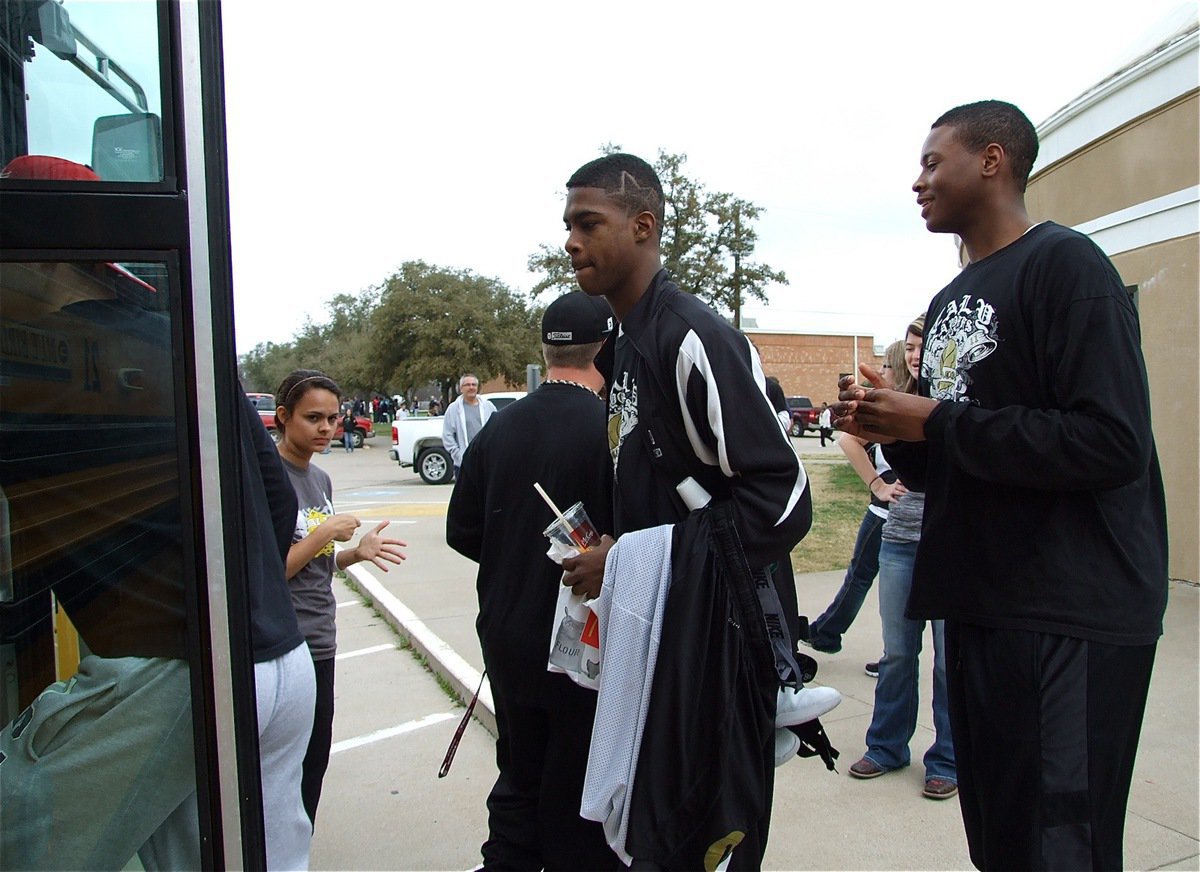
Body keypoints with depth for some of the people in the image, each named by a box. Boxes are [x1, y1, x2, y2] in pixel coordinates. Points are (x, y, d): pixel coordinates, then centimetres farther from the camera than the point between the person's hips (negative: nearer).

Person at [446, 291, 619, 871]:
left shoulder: (498, 428, -4)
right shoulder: (614, 431, -20)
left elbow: (462, 531, 3)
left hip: (507, 643, 5)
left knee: (519, 777, 23)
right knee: (577, 799, 13)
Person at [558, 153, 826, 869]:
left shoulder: (694, 338, -17)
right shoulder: (625, 347, 12)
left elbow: (782, 501, -22)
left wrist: (630, 561, -19)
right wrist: (612, 552, 7)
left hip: (710, 628, -9)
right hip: (651, 627, 9)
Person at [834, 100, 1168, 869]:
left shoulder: (1064, 264, -10)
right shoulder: (950, 302, 16)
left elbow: (1112, 442, -22)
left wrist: (935, 422, -17)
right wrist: (894, 433, 0)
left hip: (1071, 617, -8)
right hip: (979, 605, 8)